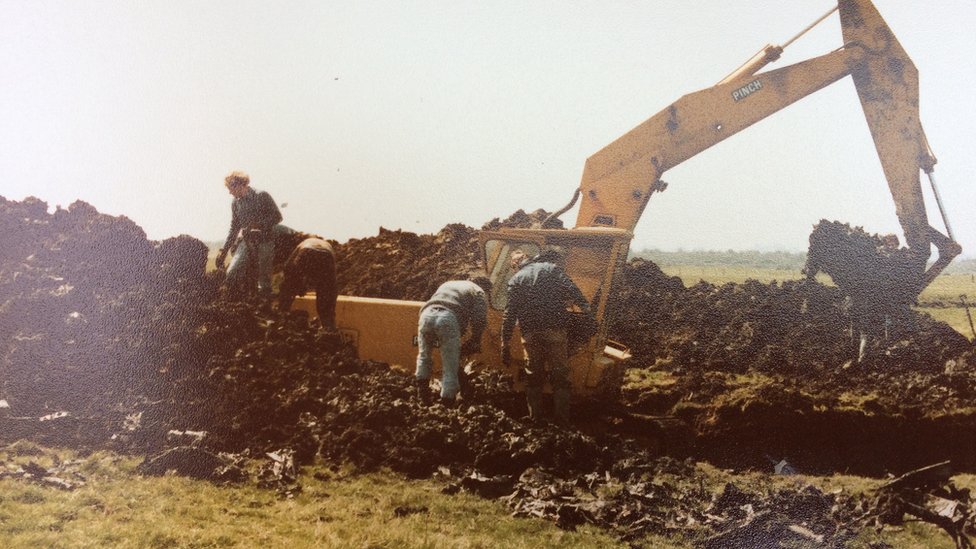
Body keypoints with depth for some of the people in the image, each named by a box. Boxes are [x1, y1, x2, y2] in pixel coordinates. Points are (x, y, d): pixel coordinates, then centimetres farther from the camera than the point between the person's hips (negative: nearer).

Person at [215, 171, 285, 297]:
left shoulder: (262, 196, -4)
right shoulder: (235, 203, 13)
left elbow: (277, 216, -5)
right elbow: (234, 229, 21)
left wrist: (258, 225, -18)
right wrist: (224, 250, 15)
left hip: (264, 241, -5)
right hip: (246, 241, 5)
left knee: (263, 285, -8)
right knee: (231, 275, -14)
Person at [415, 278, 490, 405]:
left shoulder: (449, 284, 42)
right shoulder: (479, 292, 26)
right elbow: (479, 321, 12)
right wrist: (474, 344, 24)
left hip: (427, 313, 4)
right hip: (449, 317, -4)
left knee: (424, 356, 23)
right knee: (450, 366, 4)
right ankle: (447, 400, 2)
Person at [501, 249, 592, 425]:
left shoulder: (516, 280, 13)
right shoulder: (552, 268, 10)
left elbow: (509, 314, 8)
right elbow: (572, 289, -6)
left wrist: (505, 344, 8)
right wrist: (585, 307, -4)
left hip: (530, 333, 2)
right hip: (555, 329, -2)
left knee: (533, 376, 14)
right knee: (560, 376, 3)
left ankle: (535, 418, 14)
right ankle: (562, 421, 0)